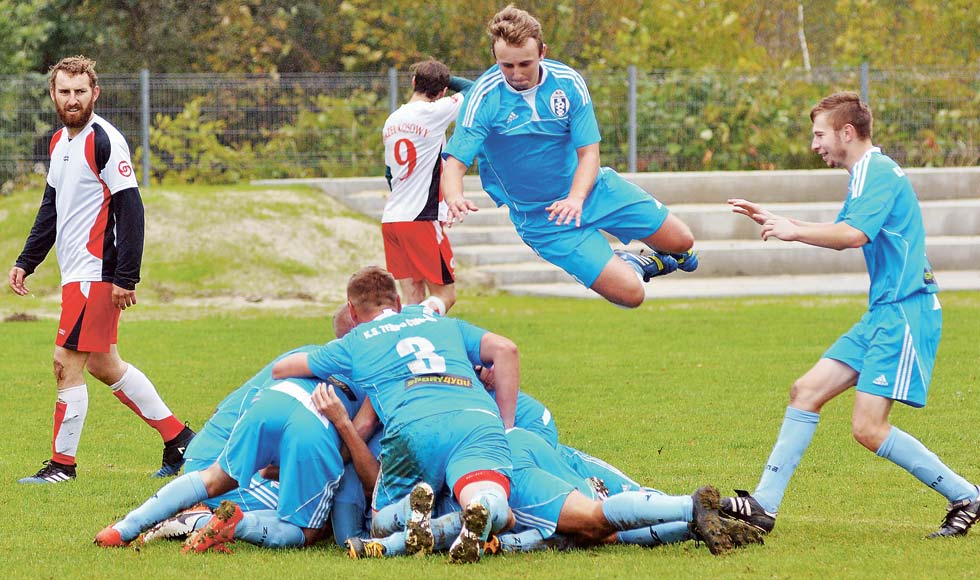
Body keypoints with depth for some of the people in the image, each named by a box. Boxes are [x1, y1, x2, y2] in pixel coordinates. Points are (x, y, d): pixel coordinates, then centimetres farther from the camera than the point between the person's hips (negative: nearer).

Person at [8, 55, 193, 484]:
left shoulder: (104, 141, -14)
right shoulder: (60, 142, 14)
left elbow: (130, 209, -17)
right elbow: (51, 208, 24)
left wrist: (126, 278, -21)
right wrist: (25, 263, 18)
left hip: (95, 272, -9)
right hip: (76, 272, 9)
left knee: (67, 362, -7)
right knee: (102, 364, 14)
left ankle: (62, 464, 1)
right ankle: (178, 437, 22)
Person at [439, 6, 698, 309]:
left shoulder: (568, 82, -13)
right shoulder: (483, 98, -21)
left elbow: (589, 152, -13)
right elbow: (455, 162, -24)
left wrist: (576, 198, -34)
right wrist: (454, 198, -48)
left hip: (594, 189, 4)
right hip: (542, 218, -4)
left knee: (681, 242, 5)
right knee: (630, 293, -14)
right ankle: (631, 265, 23)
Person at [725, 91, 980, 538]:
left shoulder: (878, 172, -13)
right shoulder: (867, 174, 20)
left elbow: (853, 234, -28)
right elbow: (841, 235, 35)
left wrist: (793, 231, -17)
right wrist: (773, 220, 30)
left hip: (904, 313, -10)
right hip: (883, 315, 10)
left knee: (868, 427, -14)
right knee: (806, 391, 6)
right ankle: (764, 506, 7)